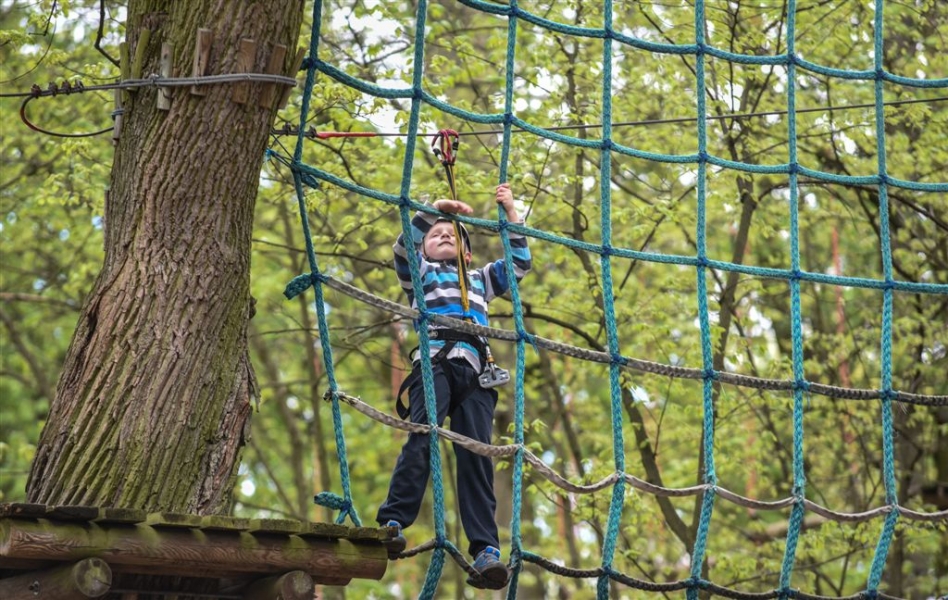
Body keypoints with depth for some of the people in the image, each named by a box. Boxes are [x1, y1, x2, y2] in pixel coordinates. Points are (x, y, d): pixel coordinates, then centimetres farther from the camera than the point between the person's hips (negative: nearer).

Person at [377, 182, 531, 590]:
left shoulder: (480, 279, 39)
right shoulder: (421, 271, 29)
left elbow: (519, 263, 38)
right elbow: (403, 247, 11)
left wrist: (511, 213, 36)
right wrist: (433, 210, 7)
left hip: (475, 372, 3)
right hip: (434, 362, -3)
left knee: (477, 454, -11)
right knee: (422, 439, -25)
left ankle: (485, 549, -23)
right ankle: (392, 524, -36)